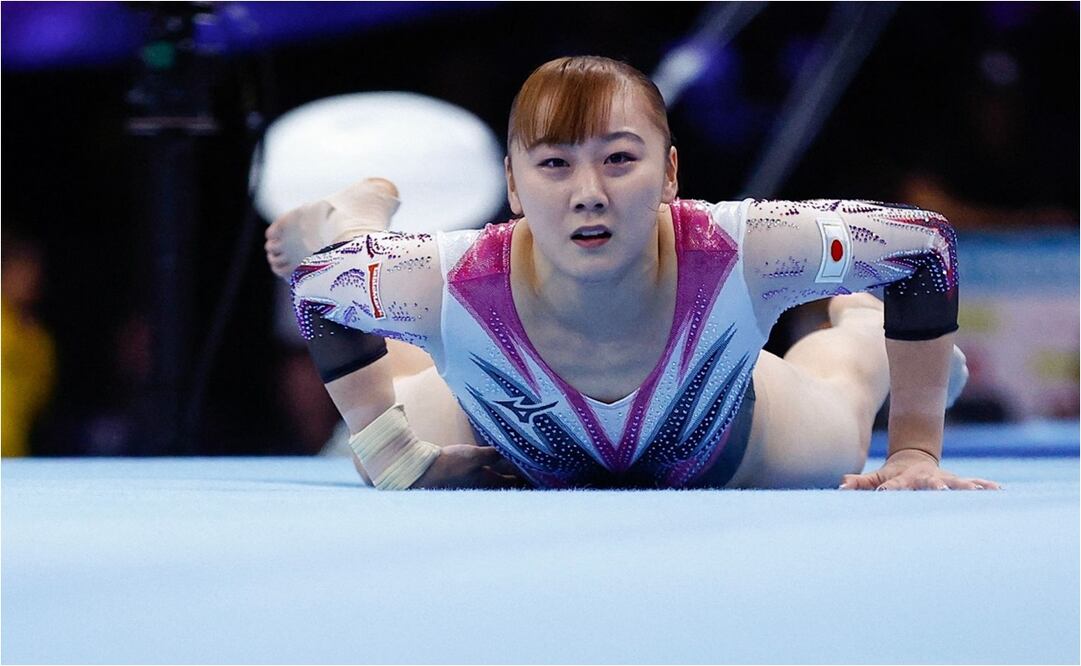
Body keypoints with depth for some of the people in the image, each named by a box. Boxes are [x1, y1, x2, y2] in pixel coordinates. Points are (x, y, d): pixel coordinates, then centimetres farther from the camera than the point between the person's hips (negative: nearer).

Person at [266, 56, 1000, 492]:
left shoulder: (742, 256, -44)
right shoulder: (447, 287, -44)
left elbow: (929, 243, -28)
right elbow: (316, 285, -22)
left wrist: (917, 452, -23)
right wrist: (399, 459, -21)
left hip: (725, 455, 0)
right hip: (508, 459, 0)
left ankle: (857, 311, 61)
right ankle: (361, 217, 48)